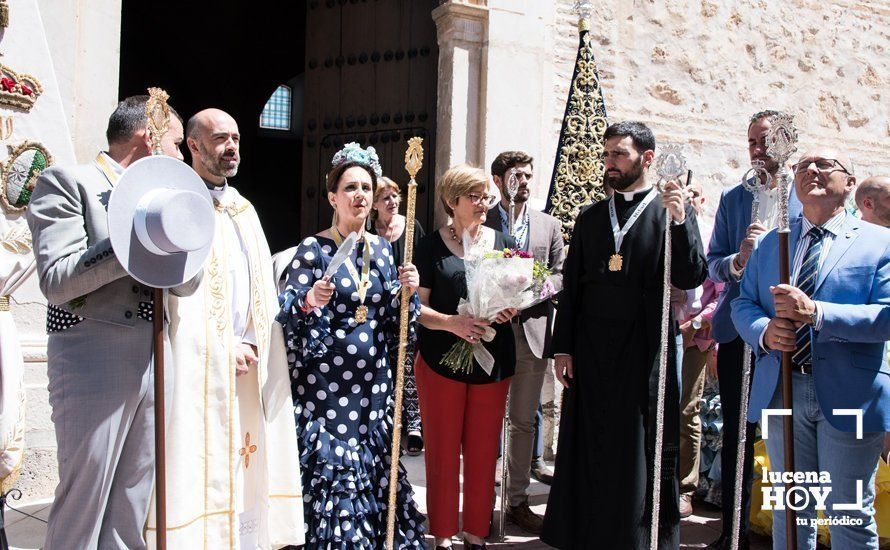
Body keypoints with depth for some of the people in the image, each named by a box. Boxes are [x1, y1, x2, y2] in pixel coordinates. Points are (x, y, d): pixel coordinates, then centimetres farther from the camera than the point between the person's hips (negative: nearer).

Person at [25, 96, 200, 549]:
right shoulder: (67, 182, -2)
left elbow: (185, 285, 12)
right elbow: (56, 280, -13)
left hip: (151, 360, 7)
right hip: (92, 356, -6)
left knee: (133, 502, 9)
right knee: (83, 497, -3)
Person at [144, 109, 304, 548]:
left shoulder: (244, 209, 19)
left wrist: (254, 341, 0)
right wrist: (222, 346, -14)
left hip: (249, 365, 7)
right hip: (199, 363, -7)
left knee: (244, 460, 8)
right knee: (198, 460, -4)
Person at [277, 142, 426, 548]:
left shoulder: (381, 248, 9)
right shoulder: (314, 249, -6)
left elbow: (393, 320, 12)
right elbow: (288, 317, -8)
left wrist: (407, 291, -7)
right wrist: (310, 301, -28)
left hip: (372, 381, 5)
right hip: (326, 383, -5)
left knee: (374, 466, 9)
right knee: (331, 472, -2)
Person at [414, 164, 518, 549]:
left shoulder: (502, 242, 9)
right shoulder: (432, 245, 0)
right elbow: (417, 306, -2)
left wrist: (511, 310, -10)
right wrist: (451, 322, -20)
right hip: (442, 361, -2)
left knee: (483, 452, 7)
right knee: (443, 452, 4)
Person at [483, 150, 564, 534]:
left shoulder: (549, 225, 12)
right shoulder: (479, 222, 3)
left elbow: (561, 272, 10)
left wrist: (545, 285, -11)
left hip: (532, 331, 3)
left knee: (524, 420, 8)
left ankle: (517, 500, 18)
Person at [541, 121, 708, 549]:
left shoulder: (674, 212, 2)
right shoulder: (590, 218, 12)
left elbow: (691, 278, -9)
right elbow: (571, 286, 12)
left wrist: (679, 222, -23)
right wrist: (562, 347, 5)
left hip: (645, 352, -3)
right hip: (591, 351, 3)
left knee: (645, 453, 3)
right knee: (590, 450, 7)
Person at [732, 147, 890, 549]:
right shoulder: (770, 242, 12)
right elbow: (743, 303, 9)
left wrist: (817, 313, -26)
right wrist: (764, 332, -13)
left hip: (848, 395, -3)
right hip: (781, 391, 4)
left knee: (850, 516, 7)